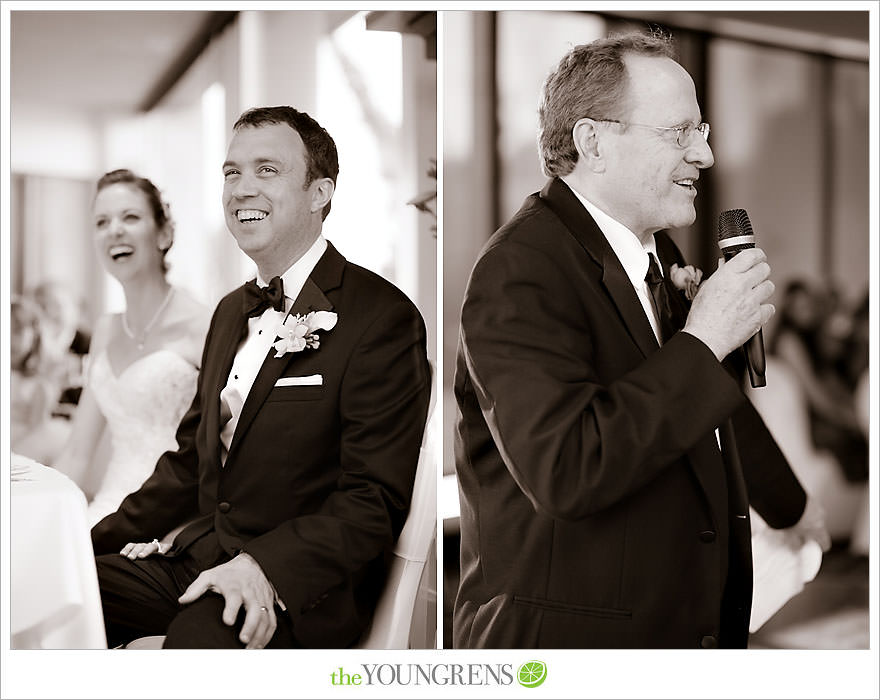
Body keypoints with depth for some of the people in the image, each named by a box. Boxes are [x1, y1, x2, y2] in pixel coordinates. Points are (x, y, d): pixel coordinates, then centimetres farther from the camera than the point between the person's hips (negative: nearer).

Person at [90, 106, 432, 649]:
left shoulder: (383, 319, -11)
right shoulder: (233, 310, 18)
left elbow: (376, 501, -15)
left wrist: (264, 565, -28)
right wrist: (102, 539, 10)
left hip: (299, 583, -7)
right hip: (200, 557, 8)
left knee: (198, 637, -35)